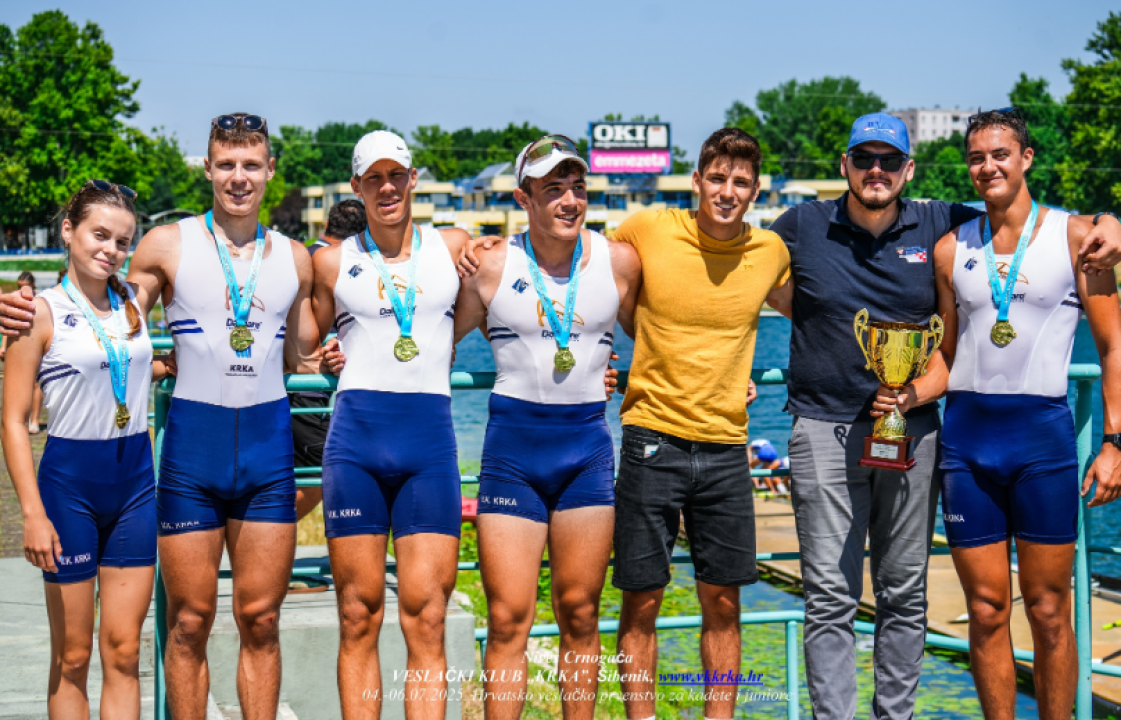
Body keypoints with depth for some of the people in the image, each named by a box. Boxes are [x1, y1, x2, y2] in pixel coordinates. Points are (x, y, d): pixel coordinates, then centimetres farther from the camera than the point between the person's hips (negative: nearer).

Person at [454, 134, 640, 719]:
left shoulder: (619, 260, 2)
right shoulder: (492, 264, -2)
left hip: (588, 443, 1)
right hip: (512, 446, -1)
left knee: (579, 614, 8)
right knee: (507, 620, -3)